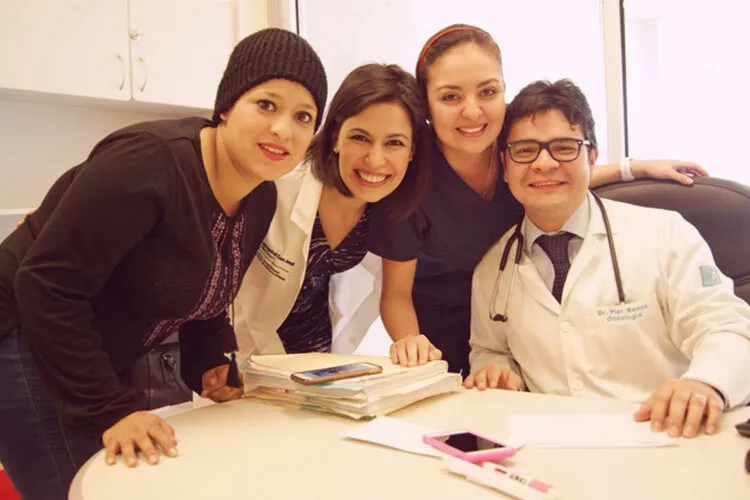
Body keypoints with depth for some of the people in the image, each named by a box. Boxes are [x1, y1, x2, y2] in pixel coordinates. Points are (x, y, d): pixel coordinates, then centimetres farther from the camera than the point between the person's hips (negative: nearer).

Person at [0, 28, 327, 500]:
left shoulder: (261, 199, -2)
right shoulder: (151, 161, -28)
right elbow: (48, 285, -28)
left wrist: (209, 364, -6)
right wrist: (110, 410, -27)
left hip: (107, 362, 8)